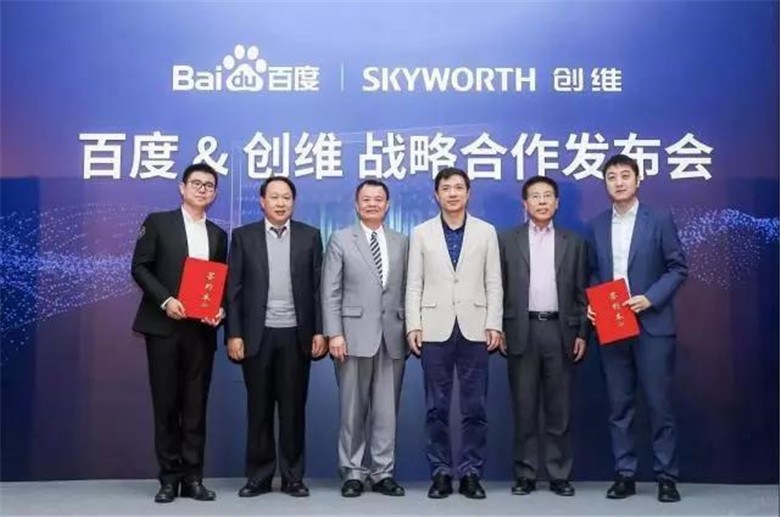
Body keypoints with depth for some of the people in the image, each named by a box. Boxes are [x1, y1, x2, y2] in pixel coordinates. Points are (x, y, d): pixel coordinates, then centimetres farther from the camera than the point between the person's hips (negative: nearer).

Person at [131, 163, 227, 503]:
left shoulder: (218, 235, 15)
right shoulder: (158, 222, 4)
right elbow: (139, 267, -3)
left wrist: (221, 310, -5)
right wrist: (165, 300, -16)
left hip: (202, 330, 3)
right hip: (164, 327, -3)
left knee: (196, 406, 5)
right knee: (166, 404, 2)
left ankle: (193, 478, 11)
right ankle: (169, 478, 10)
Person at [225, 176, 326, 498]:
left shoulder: (310, 236, 6)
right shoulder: (244, 236, 5)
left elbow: (318, 288, 4)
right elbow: (233, 289, 2)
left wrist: (319, 331, -3)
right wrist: (233, 334, -5)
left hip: (296, 334, 0)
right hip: (257, 335, 0)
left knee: (293, 408, 5)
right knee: (259, 408, 7)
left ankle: (293, 477, 15)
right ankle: (258, 477, 17)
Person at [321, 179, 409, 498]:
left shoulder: (402, 243, 12)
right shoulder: (340, 241, 5)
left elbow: (407, 290, 9)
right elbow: (330, 293, 0)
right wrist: (334, 333, -8)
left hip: (392, 336, 2)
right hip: (355, 334, -2)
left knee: (387, 409, 5)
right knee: (353, 409, 4)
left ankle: (383, 473, 13)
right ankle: (353, 472, 15)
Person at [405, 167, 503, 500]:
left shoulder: (486, 232, 8)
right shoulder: (421, 233, 7)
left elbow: (493, 283, 4)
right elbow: (414, 285, 4)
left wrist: (494, 325, -4)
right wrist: (413, 326, -5)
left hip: (474, 329, 0)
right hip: (435, 330, 0)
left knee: (474, 407, 4)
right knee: (437, 408, 5)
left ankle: (471, 473, 14)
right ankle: (441, 473, 15)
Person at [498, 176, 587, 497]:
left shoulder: (573, 242, 10)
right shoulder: (508, 240, 7)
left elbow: (581, 292, 8)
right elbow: (499, 288, 5)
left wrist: (582, 333, 2)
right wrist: (498, 329, -2)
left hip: (559, 330, 1)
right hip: (522, 331, -1)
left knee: (559, 408, 5)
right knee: (524, 408, 4)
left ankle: (559, 475, 13)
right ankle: (525, 474, 12)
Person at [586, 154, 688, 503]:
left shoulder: (660, 220, 0)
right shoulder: (596, 226, 10)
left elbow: (678, 268, -2)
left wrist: (650, 298, -15)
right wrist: (591, 305, -3)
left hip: (651, 325, -3)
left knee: (659, 403, 0)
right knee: (619, 405, 7)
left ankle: (667, 476, 10)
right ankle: (624, 474, 15)